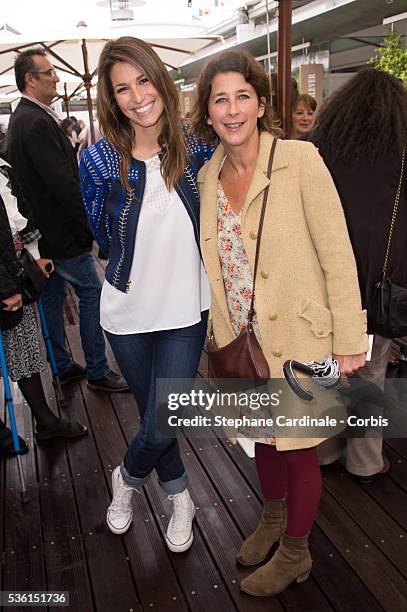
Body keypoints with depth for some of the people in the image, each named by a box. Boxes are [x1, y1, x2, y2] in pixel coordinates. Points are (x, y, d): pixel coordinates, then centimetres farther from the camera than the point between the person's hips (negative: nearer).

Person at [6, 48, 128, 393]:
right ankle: (97, 372, 9)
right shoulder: (37, 122, -20)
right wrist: (90, 227, -17)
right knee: (92, 294, 0)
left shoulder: (21, 118, 13)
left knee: (53, 297, 15)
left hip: (43, 231, 10)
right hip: (62, 234, -10)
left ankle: (62, 367, 28)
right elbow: (64, 183, -24)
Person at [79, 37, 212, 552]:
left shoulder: (195, 150, -7)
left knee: (161, 426, 2)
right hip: (128, 311, 0)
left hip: (185, 312, 1)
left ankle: (126, 479, 37)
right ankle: (180, 497, 44)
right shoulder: (100, 159, -11)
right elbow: (103, 236, 1)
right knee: (153, 417, 17)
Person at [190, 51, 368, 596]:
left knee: (297, 448, 12)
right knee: (263, 436, 23)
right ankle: (273, 518, 52)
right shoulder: (208, 177, 3)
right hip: (243, 341, 5)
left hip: (299, 338, -5)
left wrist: (349, 341, -15)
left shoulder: (300, 160, -15)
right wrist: (222, 334, 13)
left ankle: (294, 554, 37)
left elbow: (337, 255, -15)